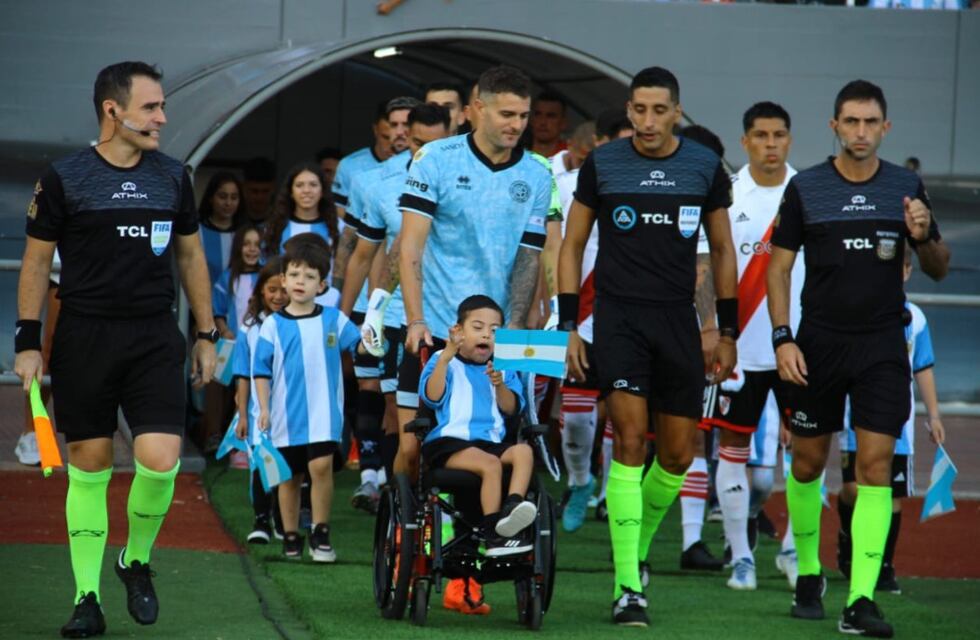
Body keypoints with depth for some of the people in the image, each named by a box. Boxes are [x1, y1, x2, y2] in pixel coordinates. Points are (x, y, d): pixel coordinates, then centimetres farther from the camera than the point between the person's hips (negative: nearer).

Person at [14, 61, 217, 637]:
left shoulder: (173, 177, 8)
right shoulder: (65, 178, -2)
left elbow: (191, 255, 17)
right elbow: (37, 260, 3)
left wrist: (207, 335, 15)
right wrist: (28, 341, -2)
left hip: (155, 338, 2)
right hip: (84, 339, -2)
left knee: (160, 459, -13)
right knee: (89, 468, 2)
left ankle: (138, 559, 14)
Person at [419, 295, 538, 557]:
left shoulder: (502, 367, 21)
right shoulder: (442, 362, 8)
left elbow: (511, 408, 11)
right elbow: (432, 397, -8)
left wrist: (499, 385, -9)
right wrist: (446, 359, -17)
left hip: (491, 442, 5)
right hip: (448, 443, -5)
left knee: (523, 451, -25)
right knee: (490, 464, -32)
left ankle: (513, 505, -45)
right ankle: (494, 534, -35)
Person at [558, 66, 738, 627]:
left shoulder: (705, 167, 4)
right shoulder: (602, 165, -1)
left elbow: (722, 250, 13)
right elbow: (572, 246, 6)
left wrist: (729, 333, 10)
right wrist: (568, 327, 0)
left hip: (678, 321, 3)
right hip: (618, 317, -3)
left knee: (678, 454, 6)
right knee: (630, 440, -14)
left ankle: (638, 546, 31)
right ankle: (628, 586, -14)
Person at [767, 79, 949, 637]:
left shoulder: (906, 188, 3)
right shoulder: (806, 188, 0)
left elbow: (939, 269, 9)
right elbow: (779, 265, 3)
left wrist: (924, 237, -13)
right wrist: (782, 338, -7)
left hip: (882, 345, 0)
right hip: (818, 344, 0)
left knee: (876, 465, -9)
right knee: (808, 465, 9)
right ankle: (809, 574, 30)